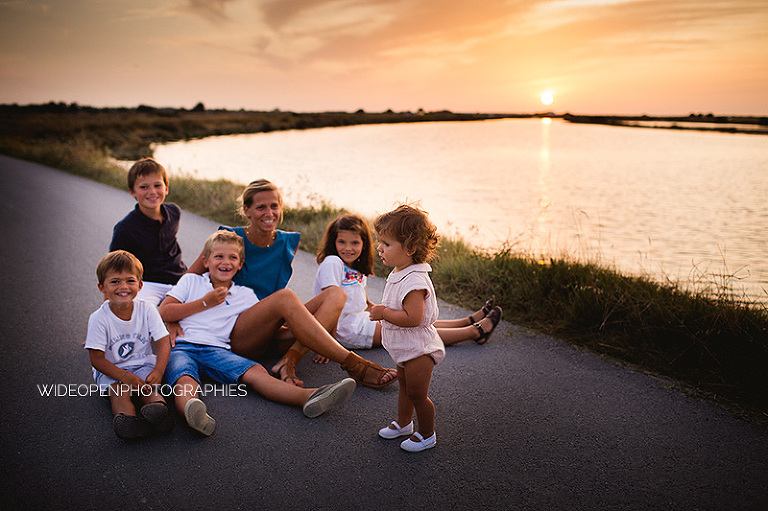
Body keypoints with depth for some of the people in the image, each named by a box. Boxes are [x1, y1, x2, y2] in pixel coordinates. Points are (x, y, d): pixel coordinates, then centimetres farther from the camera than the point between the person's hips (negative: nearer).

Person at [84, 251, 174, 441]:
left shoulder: (147, 310, -4)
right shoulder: (99, 318, -9)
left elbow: (163, 343, -5)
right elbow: (96, 359, -10)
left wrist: (158, 371, -23)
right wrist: (124, 376, -25)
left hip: (143, 365, 1)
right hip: (111, 371, -1)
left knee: (148, 388, -30)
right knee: (119, 391, -32)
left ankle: (158, 407, -58)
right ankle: (126, 418, -58)